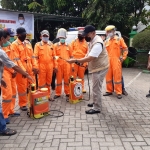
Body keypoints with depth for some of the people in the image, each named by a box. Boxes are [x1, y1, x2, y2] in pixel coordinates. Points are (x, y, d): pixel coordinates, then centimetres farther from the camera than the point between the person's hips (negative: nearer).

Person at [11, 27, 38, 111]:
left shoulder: (28, 43, 12)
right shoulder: (15, 44, -7)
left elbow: (32, 56, 11)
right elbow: (16, 59, -14)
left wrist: (35, 66, 2)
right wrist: (23, 70, -20)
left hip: (30, 68, 6)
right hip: (21, 69, -6)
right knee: (22, 87, 4)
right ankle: (23, 104, 17)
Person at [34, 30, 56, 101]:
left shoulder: (51, 44, 11)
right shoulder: (38, 45, 0)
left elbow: (53, 56, 12)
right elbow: (36, 57, -7)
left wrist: (55, 66, 9)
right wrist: (36, 67, -14)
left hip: (50, 66, 4)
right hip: (42, 66, -4)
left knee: (49, 82, 12)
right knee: (42, 82, 2)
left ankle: (48, 95, 25)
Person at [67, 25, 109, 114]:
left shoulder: (97, 43, -26)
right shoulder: (92, 41, 7)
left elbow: (90, 58, -32)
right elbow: (89, 55, 14)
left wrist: (75, 60, -30)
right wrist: (81, 61, -2)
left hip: (100, 68, -10)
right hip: (96, 67, 10)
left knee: (96, 88, -4)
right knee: (96, 87, 20)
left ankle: (97, 108, 7)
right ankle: (96, 103, 36)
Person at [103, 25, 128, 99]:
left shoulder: (119, 39, 5)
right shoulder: (106, 41, 15)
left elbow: (125, 48, 4)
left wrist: (123, 57, -2)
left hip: (116, 61, -4)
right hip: (108, 61, 4)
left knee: (117, 76, -5)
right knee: (108, 76, 7)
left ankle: (119, 92, 0)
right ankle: (109, 91, 19)